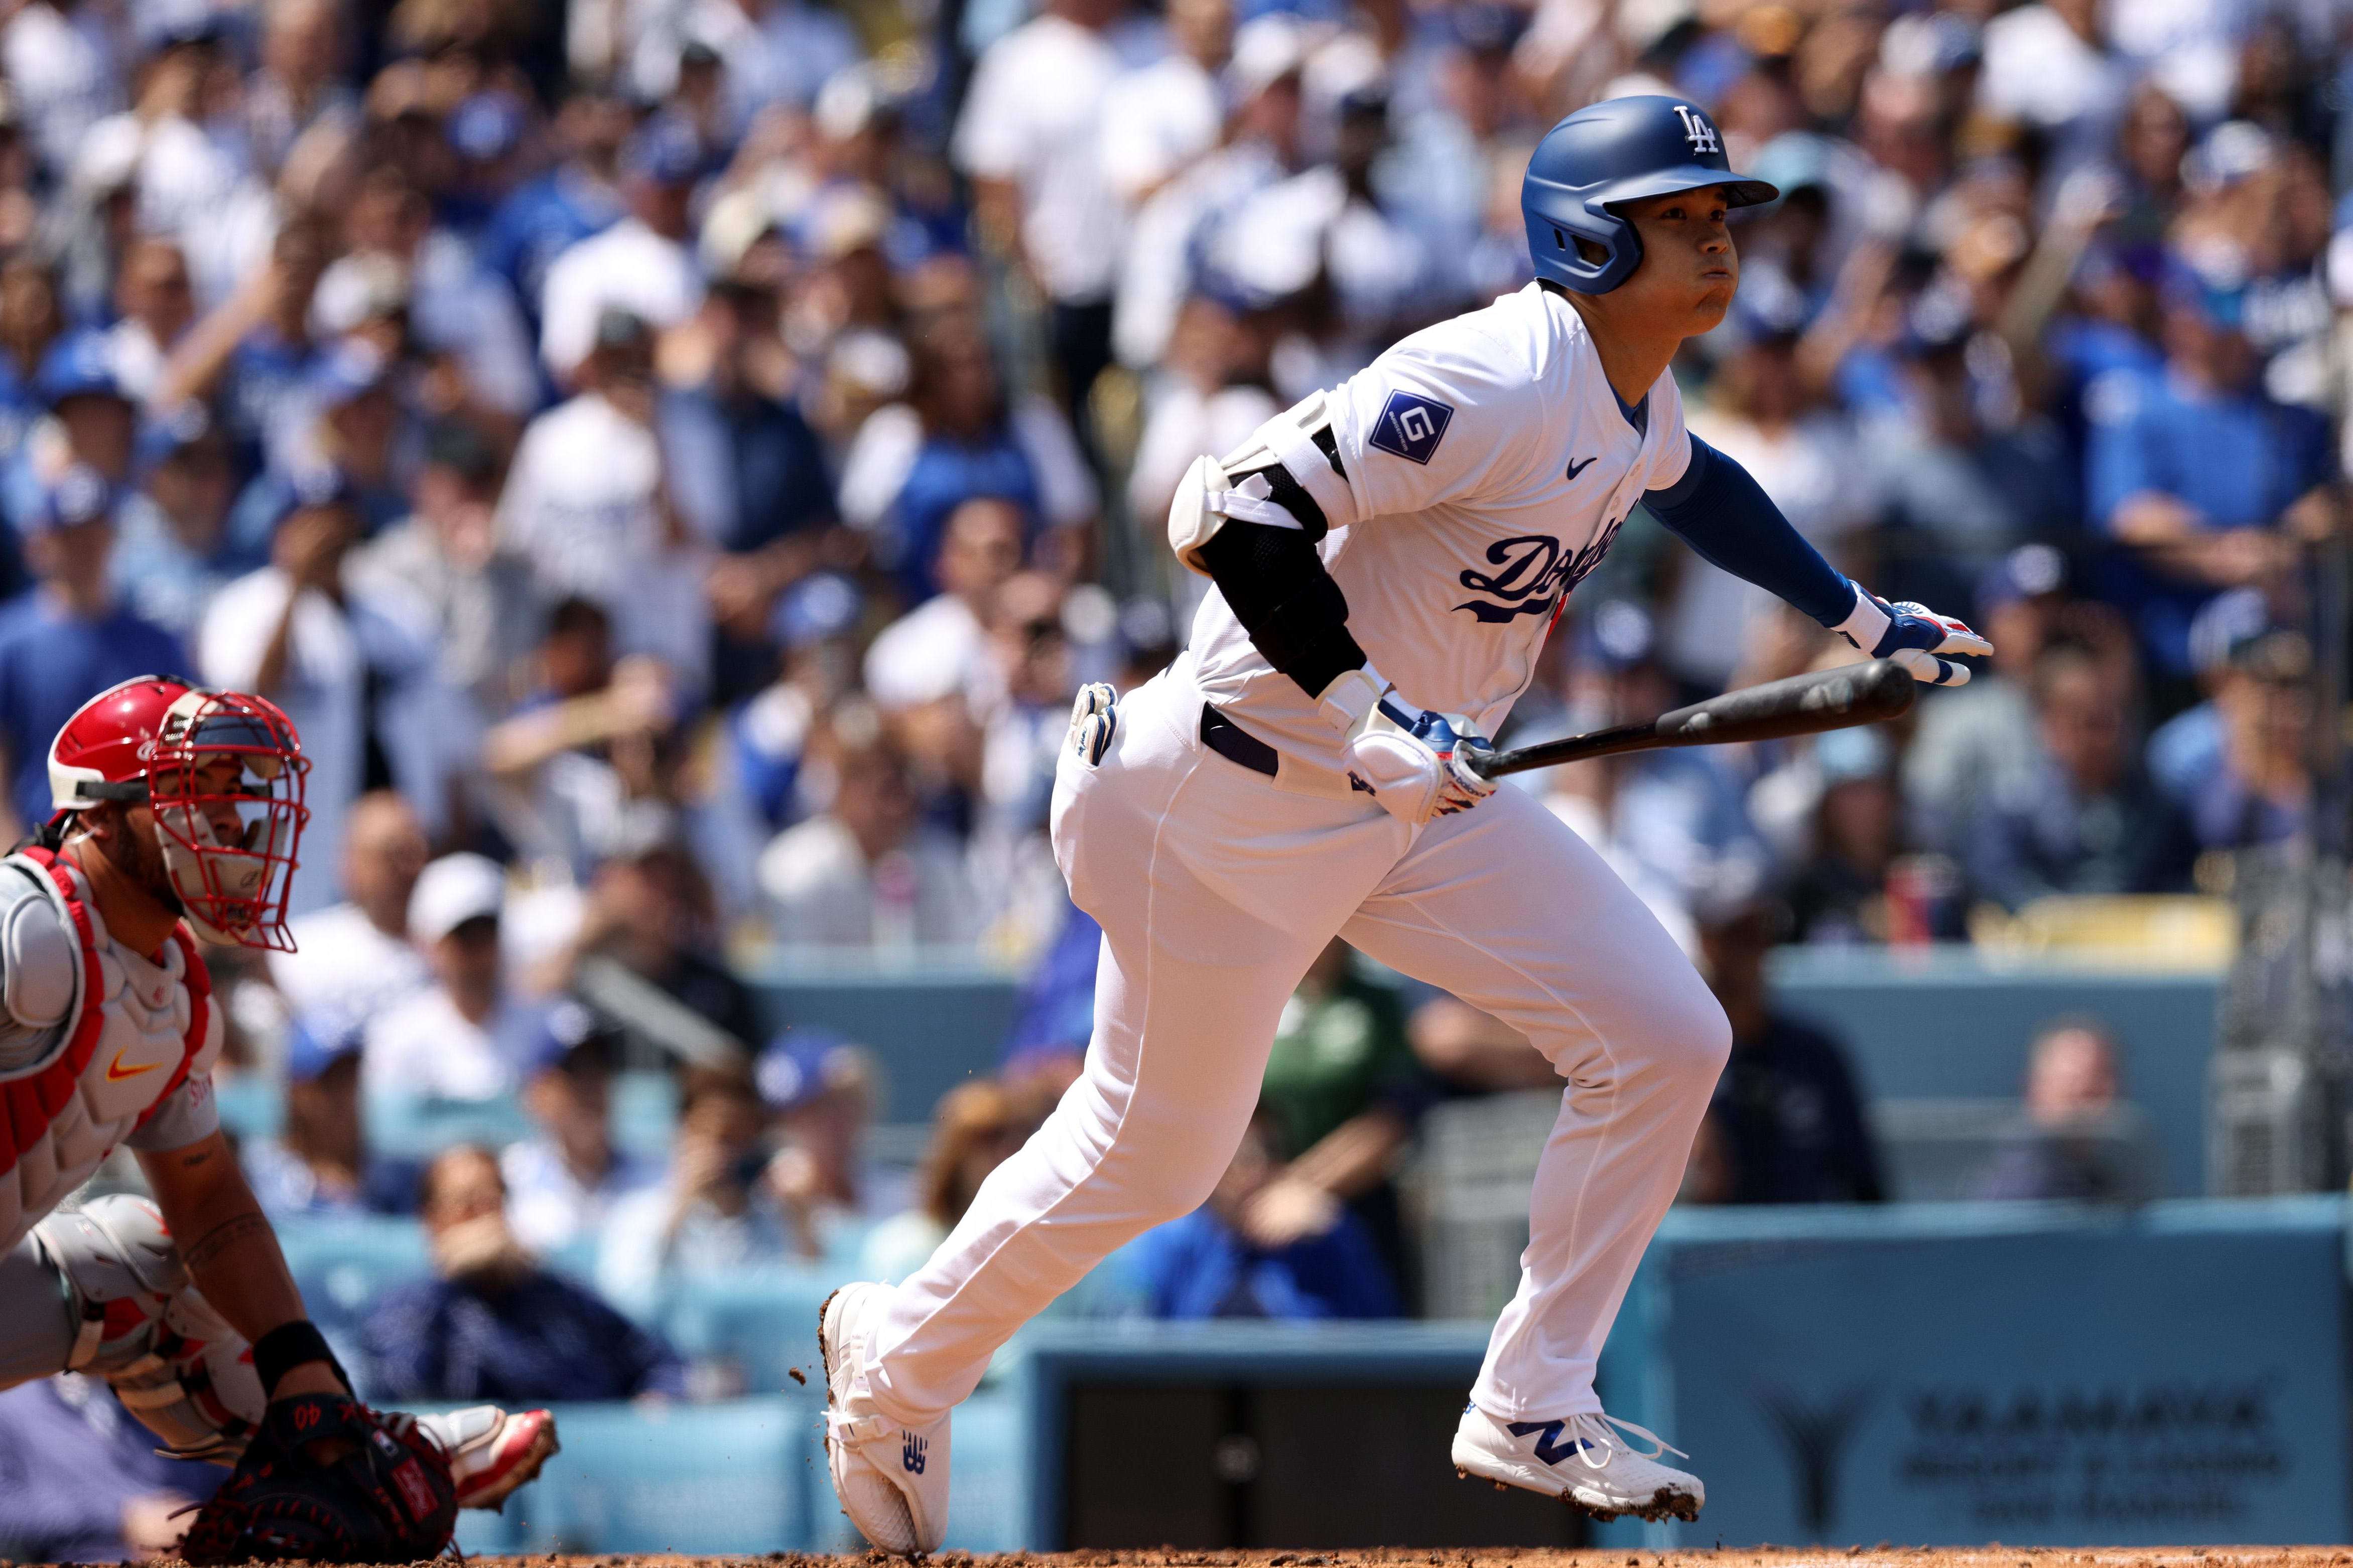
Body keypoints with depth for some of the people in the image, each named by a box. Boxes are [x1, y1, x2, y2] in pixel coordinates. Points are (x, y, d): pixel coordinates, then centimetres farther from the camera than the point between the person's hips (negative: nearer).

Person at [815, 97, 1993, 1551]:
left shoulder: (1639, 402, 4)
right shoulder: (1494, 381, -26)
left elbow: (1693, 484, 30)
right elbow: (1235, 510, -32)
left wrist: (1860, 616, 31)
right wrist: (1361, 712, -34)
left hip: (1427, 794, 9)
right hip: (1246, 795, -9)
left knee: (1667, 1039, -3)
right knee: (1148, 1153, 4)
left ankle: (1534, 1409, 7)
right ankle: (898, 1358, 29)